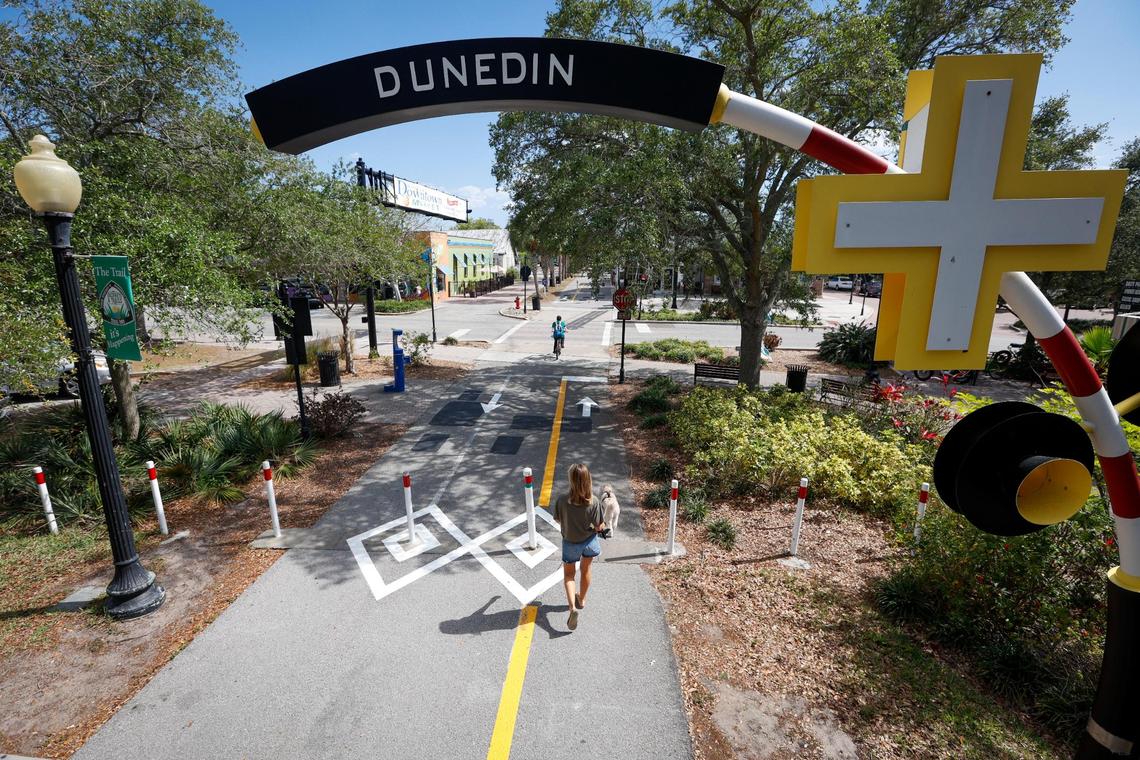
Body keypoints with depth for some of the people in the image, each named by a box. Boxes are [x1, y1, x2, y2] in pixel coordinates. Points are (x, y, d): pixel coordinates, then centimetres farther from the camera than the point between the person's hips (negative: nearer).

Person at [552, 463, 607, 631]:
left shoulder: (562, 500, -28)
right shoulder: (594, 502, -26)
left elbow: (558, 520, -11)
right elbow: (600, 527, -17)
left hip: (570, 543, -1)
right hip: (589, 541, 1)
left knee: (568, 575, 21)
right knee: (585, 571, 27)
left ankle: (572, 607, 3)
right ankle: (581, 600, 47)